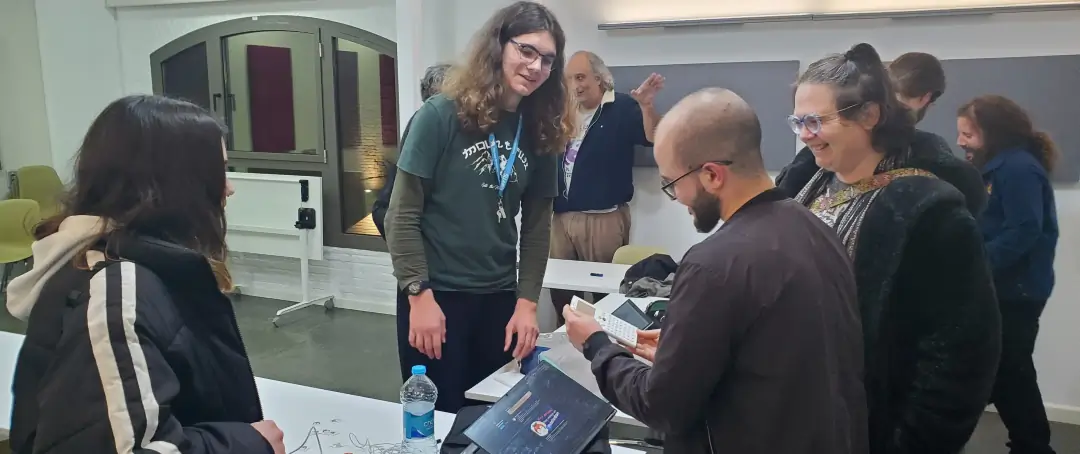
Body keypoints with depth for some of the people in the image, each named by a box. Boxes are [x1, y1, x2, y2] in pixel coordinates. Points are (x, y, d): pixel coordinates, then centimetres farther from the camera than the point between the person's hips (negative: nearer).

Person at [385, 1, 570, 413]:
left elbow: (537, 227, 6)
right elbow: (402, 216, -10)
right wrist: (420, 295, -15)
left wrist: (527, 301, -1)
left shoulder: (540, 132, 3)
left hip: (500, 298, 5)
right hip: (436, 295, -4)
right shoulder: (441, 115, -10)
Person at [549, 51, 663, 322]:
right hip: (562, 216, 6)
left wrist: (647, 106, -37)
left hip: (604, 218, -6)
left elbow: (653, 139, -21)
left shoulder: (623, 108, -7)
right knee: (558, 287, 15)